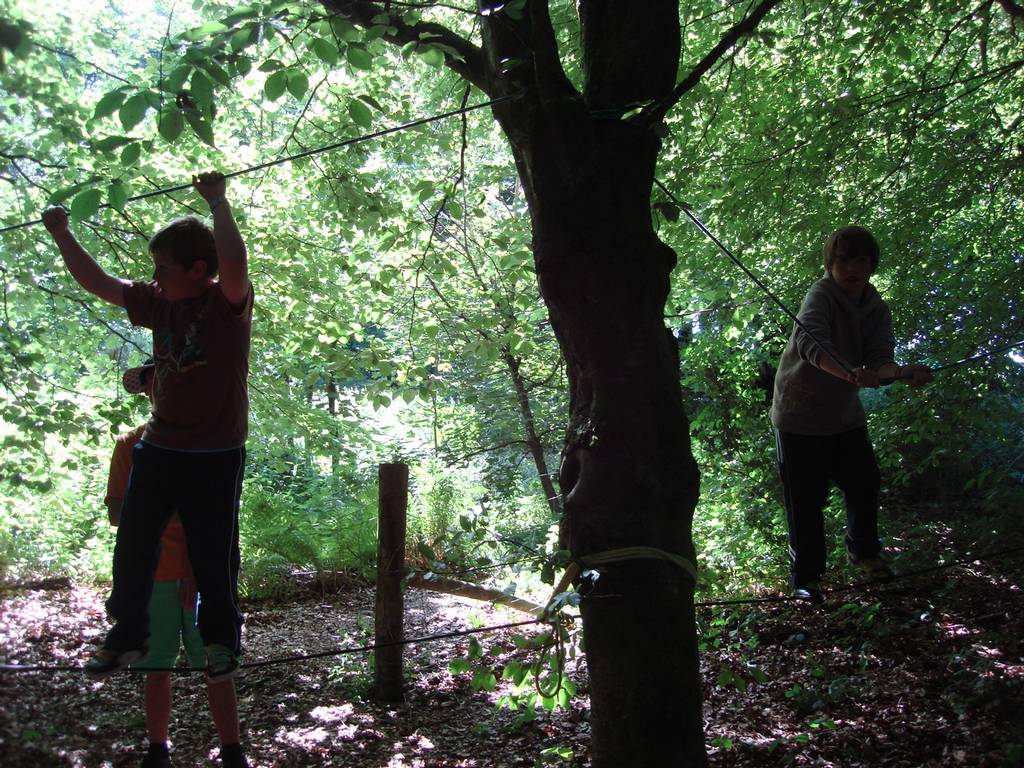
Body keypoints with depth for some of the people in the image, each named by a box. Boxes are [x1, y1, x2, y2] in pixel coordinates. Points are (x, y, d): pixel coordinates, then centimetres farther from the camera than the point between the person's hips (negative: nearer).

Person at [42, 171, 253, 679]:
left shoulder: (227, 302, -12)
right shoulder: (159, 304, 6)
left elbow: (234, 263, -35)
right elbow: (98, 283, 17)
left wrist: (217, 202, -28)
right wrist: (62, 236, 13)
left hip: (215, 455, -6)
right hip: (158, 449, 6)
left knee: (213, 556, 4)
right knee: (131, 547, 9)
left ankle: (221, 638, 22)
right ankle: (126, 635, 26)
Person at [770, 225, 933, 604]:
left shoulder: (877, 309, 0)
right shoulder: (821, 296, -20)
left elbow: (879, 360, -13)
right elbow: (809, 341, -40)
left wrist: (903, 372, -38)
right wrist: (850, 374, -58)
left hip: (846, 415, 6)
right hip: (800, 415, -6)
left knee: (865, 484, 11)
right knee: (806, 500, -3)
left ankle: (864, 551, 37)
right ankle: (806, 577, 12)